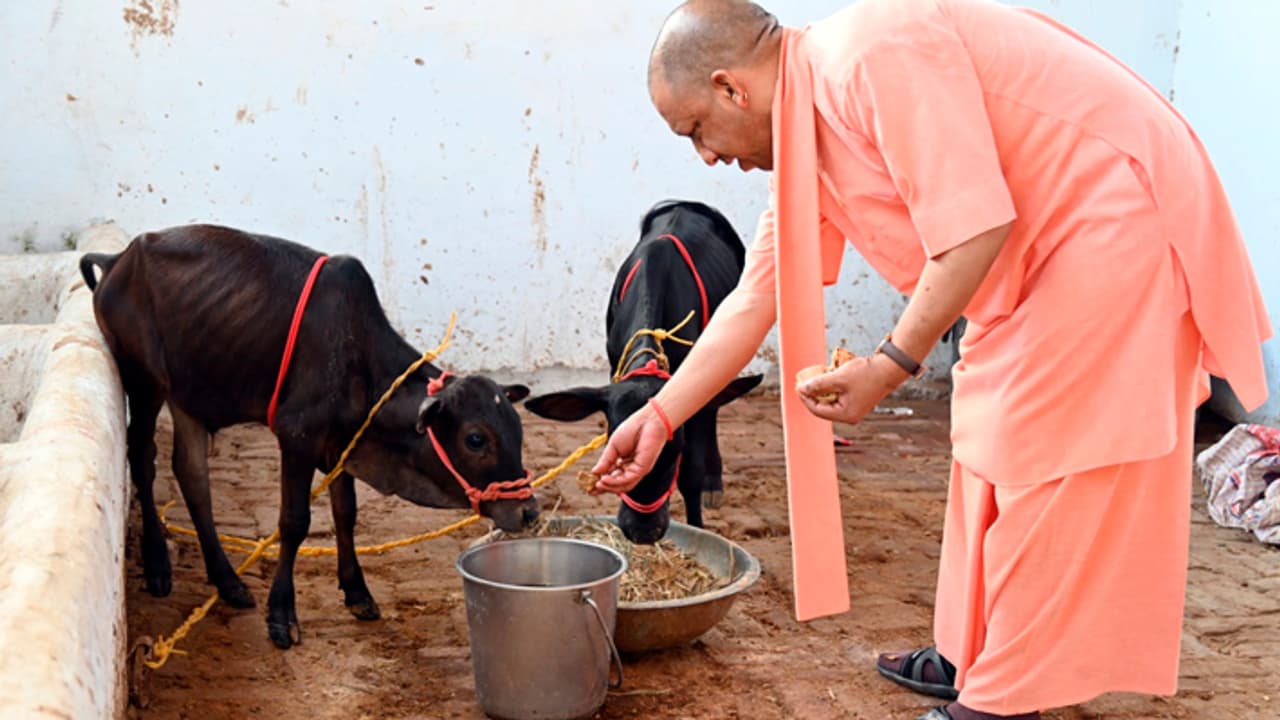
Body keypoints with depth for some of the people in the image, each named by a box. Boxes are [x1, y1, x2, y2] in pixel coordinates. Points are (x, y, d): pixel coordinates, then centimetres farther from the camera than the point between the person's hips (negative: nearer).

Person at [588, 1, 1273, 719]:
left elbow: (974, 226, -26)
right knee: (989, 444, 14)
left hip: (1119, 219, -10)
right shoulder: (800, 138, 6)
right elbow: (756, 297, 11)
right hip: (1043, 256, 10)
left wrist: (891, 364, -19)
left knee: (1040, 467, -5)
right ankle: (971, 655, 26)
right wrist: (660, 416, 11)